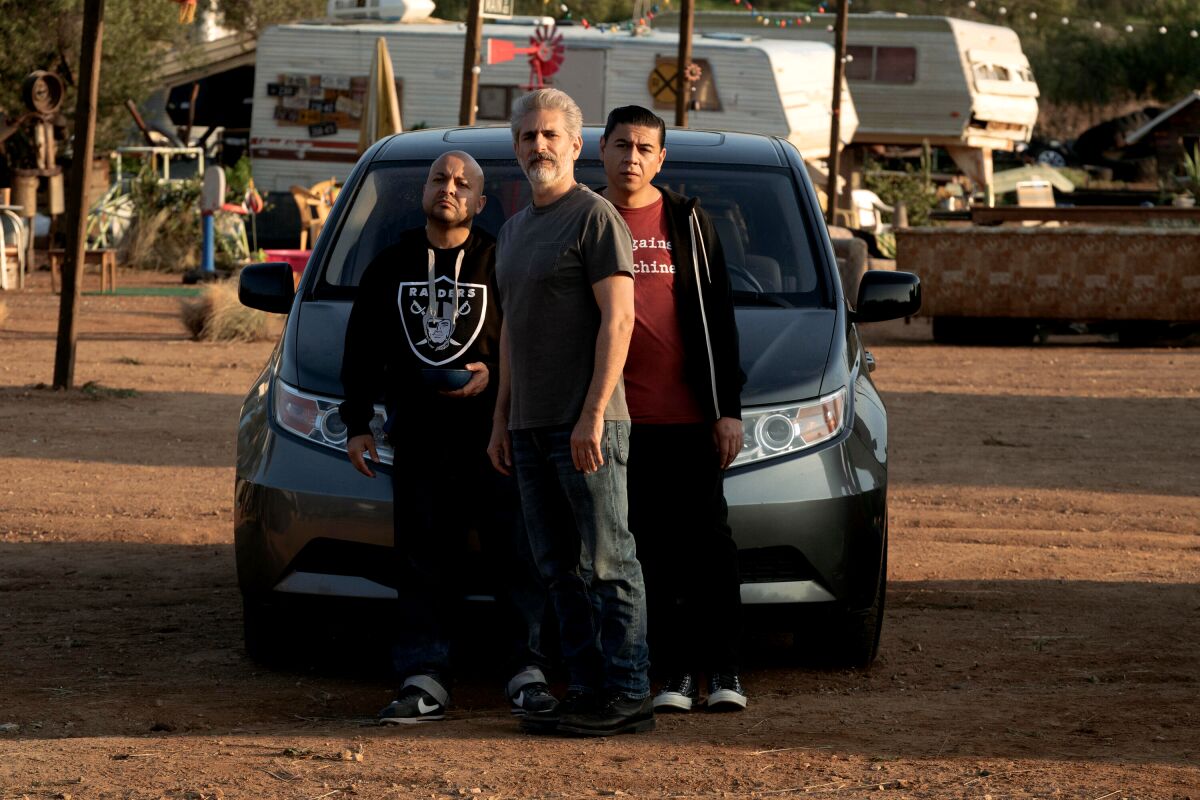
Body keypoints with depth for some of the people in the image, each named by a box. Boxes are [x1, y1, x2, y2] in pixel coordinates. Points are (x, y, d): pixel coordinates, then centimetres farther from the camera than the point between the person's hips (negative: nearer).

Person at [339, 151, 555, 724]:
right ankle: (424, 679, 3)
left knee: (516, 554, -5)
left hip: (493, 436, -3)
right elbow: (361, 350, 18)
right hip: (417, 437, 3)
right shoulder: (391, 266, 14)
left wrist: (494, 374, -13)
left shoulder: (500, 264, 3)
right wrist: (357, 423, 12)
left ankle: (527, 672, -1)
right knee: (422, 563, 1)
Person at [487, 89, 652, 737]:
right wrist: (501, 418, 20)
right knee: (560, 569, 8)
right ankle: (586, 691, 11)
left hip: (585, 423, -9)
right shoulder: (513, 230, 20)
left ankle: (626, 696, -7)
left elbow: (618, 318, -13)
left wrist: (593, 414, -19)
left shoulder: (594, 216, -6)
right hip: (532, 428, 9)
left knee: (607, 563, -8)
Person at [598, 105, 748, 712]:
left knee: (706, 541, 0)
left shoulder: (686, 222, 6)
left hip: (688, 413, -1)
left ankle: (722, 669, 4)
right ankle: (676, 672, 6)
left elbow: (718, 317, 6)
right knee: (652, 549, 2)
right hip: (618, 418, 1)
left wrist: (728, 407, -1)